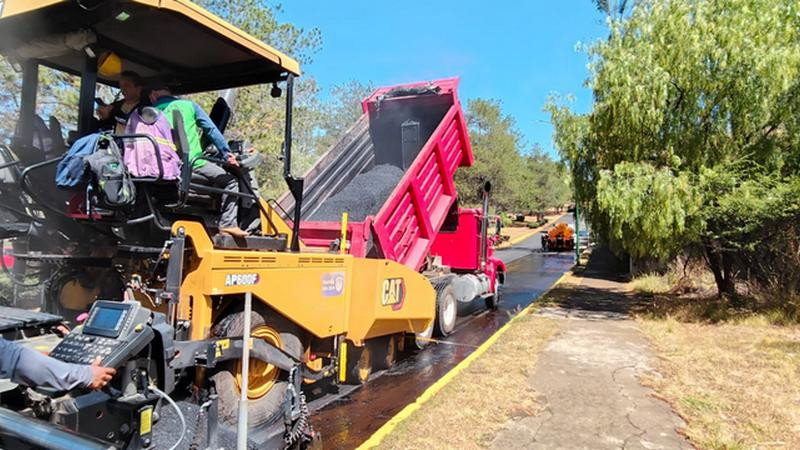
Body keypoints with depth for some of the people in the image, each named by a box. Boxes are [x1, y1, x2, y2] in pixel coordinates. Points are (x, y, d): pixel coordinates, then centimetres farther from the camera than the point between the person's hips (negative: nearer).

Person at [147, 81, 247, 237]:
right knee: (229, 181, 3)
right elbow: (211, 130, 9)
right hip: (191, 163, -4)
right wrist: (227, 154, 13)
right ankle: (228, 224, -9)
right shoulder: (189, 105, 11)